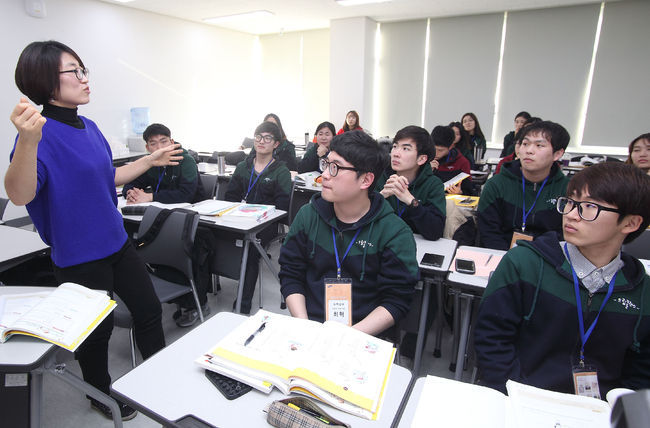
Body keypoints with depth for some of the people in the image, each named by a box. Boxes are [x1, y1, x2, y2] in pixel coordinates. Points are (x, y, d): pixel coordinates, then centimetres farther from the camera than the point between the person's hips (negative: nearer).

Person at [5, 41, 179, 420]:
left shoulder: (90, 128, 5)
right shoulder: (41, 133, -19)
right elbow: (20, 195, -34)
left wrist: (152, 160, 18)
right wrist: (28, 141, -49)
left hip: (117, 243, 7)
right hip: (79, 256, -7)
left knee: (149, 309, 16)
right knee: (98, 329, 13)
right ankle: (101, 394, 42)